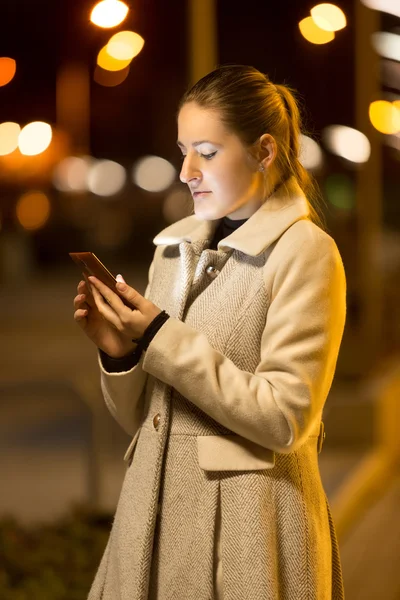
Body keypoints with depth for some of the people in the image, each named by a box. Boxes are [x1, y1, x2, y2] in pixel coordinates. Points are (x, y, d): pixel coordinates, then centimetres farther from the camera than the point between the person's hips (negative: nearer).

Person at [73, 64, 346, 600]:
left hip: (247, 526, -5)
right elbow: (140, 420, 13)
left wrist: (163, 340, -15)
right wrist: (120, 352, -7)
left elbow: (284, 418, -16)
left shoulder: (305, 252, -8)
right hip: (156, 513, 6)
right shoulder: (174, 247, 10)